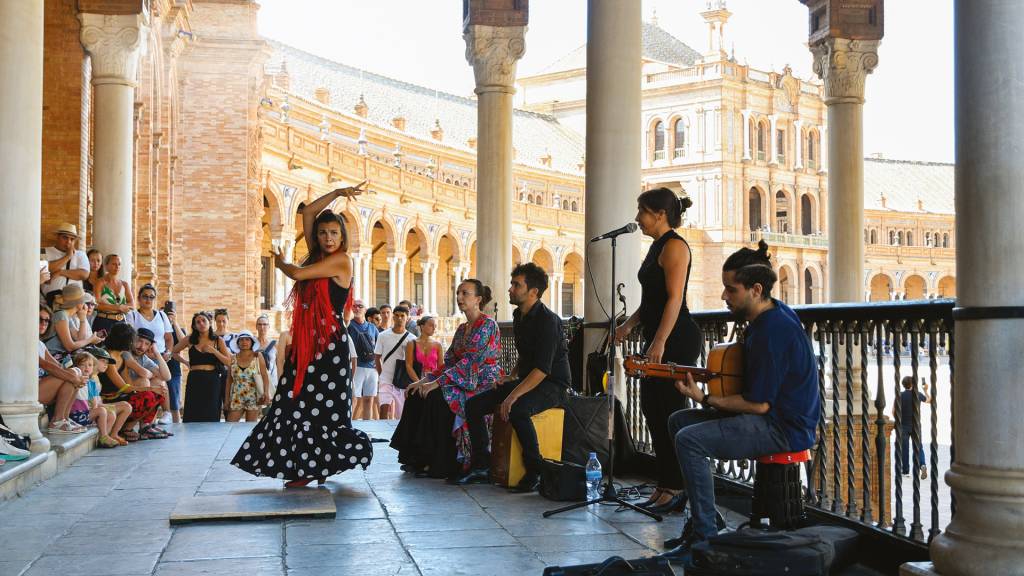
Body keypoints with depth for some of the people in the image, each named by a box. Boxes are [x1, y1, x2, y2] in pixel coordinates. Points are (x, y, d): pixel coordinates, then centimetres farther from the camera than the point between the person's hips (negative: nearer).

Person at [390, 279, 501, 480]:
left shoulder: (487, 325, -10)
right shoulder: (461, 329, 18)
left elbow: (471, 361, -19)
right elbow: (449, 363, 15)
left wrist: (436, 383, -24)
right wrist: (425, 380, -1)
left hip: (483, 386, -8)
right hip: (465, 384, 9)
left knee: (437, 397, -29)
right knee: (417, 394, -9)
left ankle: (438, 464, -23)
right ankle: (418, 458, -9)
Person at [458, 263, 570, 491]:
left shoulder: (547, 320, -19)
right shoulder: (519, 315, 10)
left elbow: (542, 368, -27)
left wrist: (513, 396, -31)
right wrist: (512, 376, 8)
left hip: (552, 385, -9)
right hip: (527, 380, 9)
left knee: (517, 410, -37)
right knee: (473, 404, -4)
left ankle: (536, 472, -21)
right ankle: (482, 467, 0)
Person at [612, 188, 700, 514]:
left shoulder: (674, 246, -11)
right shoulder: (657, 247, 18)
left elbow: (674, 299, -19)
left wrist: (660, 342, -24)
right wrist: (629, 324, 15)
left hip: (677, 339, -10)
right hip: (659, 338, 10)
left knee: (668, 411, -7)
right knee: (652, 410, 10)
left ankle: (674, 490, 0)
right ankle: (664, 487, 17)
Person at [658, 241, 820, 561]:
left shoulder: (773, 331, -24)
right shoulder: (772, 313, 7)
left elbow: (759, 403, -24)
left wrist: (704, 399, -15)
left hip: (785, 427, -11)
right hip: (771, 415, 11)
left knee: (689, 440, -24)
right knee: (678, 421, 11)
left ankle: (705, 536, -15)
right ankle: (703, 515, 14)